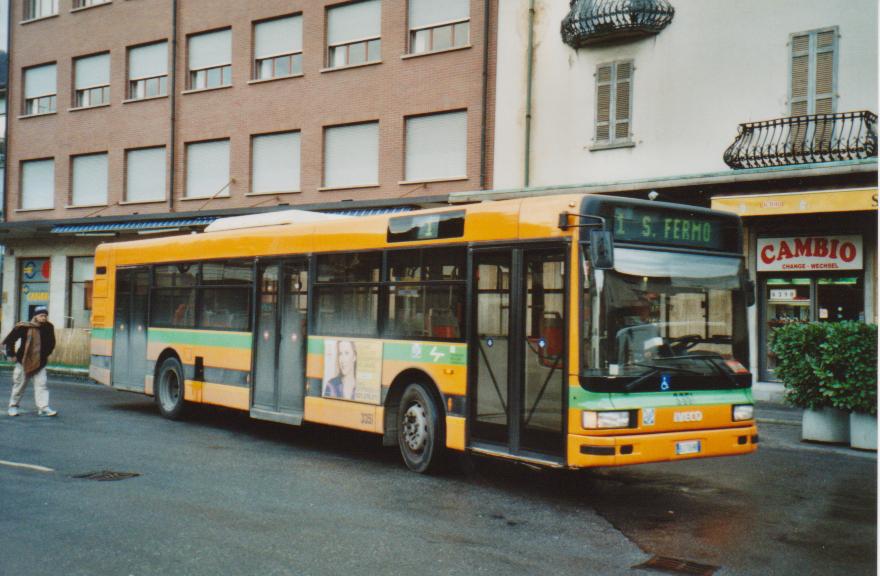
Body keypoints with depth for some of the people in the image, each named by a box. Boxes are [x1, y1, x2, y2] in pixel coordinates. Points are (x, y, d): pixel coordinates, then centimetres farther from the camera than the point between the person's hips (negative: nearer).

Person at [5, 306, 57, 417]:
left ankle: (43, 408, -12)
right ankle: (13, 406, 26)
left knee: (41, 384, -8)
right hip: (24, 361, -2)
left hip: (40, 363, 2)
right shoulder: (24, 327, -12)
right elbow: (9, 340, -2)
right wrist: (11, 353, -2)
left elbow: (51, 343, 15)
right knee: (19, 384, 9)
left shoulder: (49, 328, -1)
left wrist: (46, 354, 14)